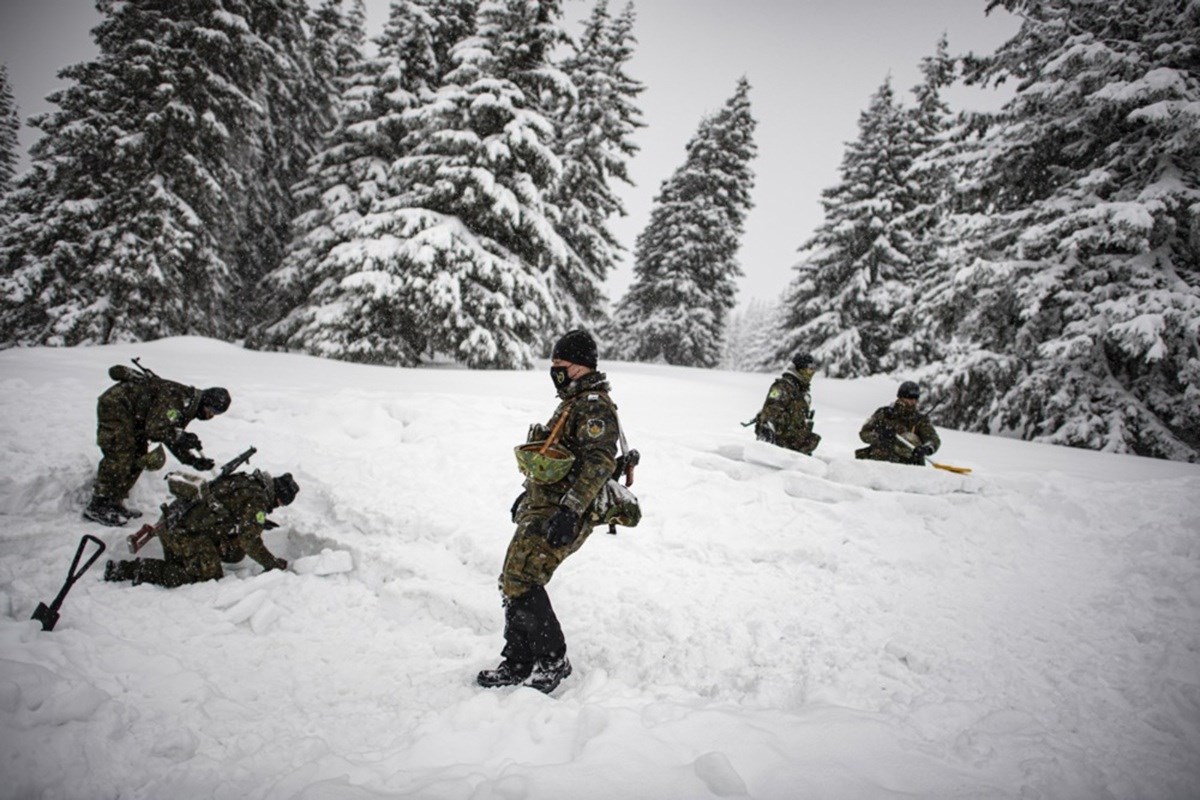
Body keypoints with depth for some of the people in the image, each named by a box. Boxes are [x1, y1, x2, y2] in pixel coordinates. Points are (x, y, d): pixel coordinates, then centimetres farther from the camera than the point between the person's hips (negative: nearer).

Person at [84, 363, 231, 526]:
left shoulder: (187, 407, 6)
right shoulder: (179, 398, -25)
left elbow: (173, 440, 10)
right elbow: (154, 429, -30)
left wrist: (194, 461, 0)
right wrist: (183, 437, -27)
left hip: (131, 415, 10)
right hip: (115, 404, -10)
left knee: (138, 459, 9)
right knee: (119, 457, -15)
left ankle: (114, 503, 16)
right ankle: (97, 507, -10)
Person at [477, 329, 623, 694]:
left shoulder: (594, 406, -13)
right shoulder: (573, 402, 20)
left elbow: (599, 462, -24)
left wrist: (569, 512, -31)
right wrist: (529, 493, 33)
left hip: (561, 515, -10)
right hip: (542, 507, 10)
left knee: (521, 582, -16)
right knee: (514, 582, 10)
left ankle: (553, 660, -1)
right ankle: (519, 663, 20)